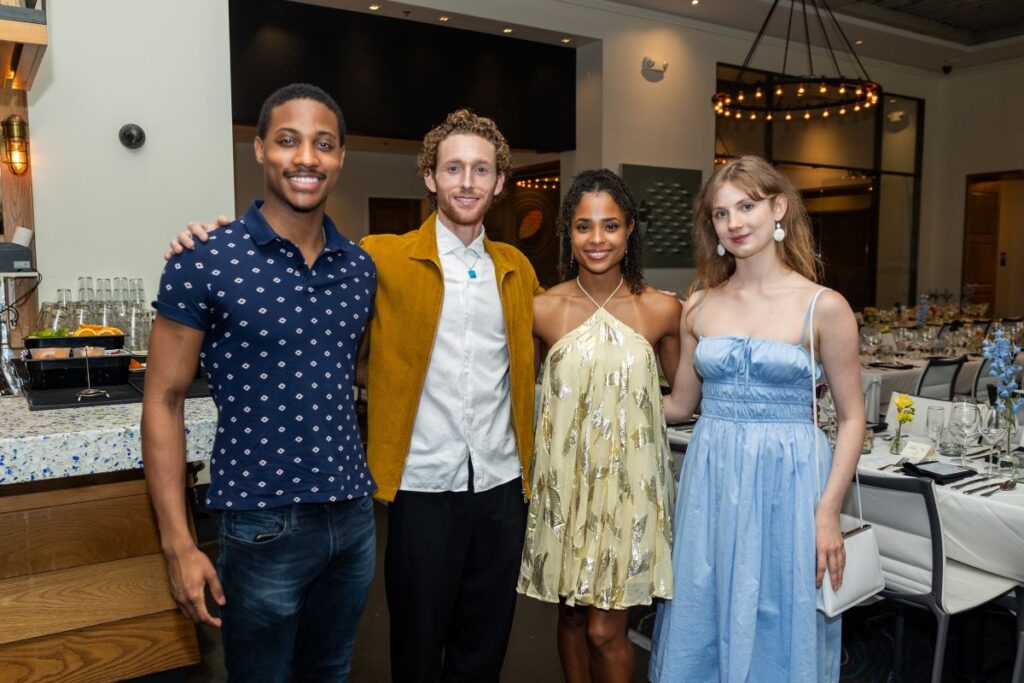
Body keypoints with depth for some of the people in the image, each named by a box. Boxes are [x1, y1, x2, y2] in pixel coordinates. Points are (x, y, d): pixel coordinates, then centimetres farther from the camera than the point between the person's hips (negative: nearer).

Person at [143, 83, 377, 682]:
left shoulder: (361, 269, 3)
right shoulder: (205, 263, -11)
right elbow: (164, 401, -8)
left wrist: (367, 481, 8)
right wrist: (178, 544, -11)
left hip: (355, 516, 5)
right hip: (265, 525, -4)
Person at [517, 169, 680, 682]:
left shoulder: (662, 309, -5)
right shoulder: (543, 309, -5)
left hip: (629, 480, -1)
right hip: (564, 480, 1)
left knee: (606, 629, 4)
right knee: (571, 616, 15)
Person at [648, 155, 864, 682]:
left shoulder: (823, 307, -5)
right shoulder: (699, 306, 4)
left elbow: (851, 417, -2)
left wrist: (827, 511, -9)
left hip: (787, 481, -3)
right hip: (711, 479, 3)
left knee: (778, 634, 12)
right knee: (703, 629, 14)